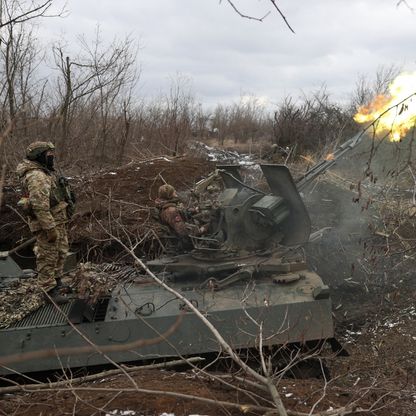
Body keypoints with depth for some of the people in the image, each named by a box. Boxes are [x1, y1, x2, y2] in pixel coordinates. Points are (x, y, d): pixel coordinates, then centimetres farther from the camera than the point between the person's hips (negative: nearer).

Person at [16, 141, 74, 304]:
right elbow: (39, 205, -28)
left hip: (58, 220, 11)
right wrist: (50, 228, -27)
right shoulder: (36, 176, -22)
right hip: (47, 223, -11)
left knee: (61, 252, 21)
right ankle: (49, 290, 10)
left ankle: (57, 281, 36)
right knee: (48, 256, 0)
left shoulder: (45, 171, 12)